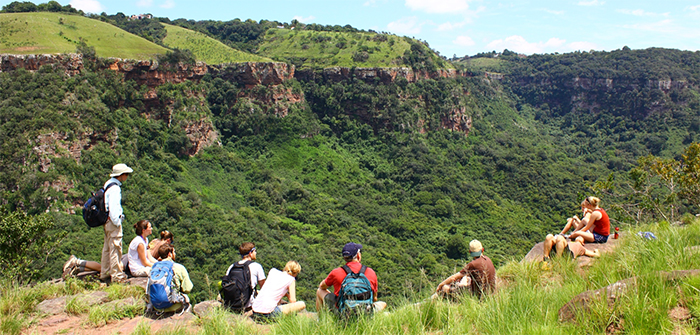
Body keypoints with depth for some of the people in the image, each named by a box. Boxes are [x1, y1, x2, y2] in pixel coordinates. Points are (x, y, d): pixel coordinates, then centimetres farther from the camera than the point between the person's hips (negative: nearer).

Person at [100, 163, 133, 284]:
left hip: (107, 221, 11)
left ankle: (104, 274, 27)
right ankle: (116, 276, -1)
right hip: (113, 221, -11)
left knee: (107, 248, 17)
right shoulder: (114, 188, -18)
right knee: (115, 249, -5)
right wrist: (117, 222, -17)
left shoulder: (108, 184, 13)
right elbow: (113, 207, -23)